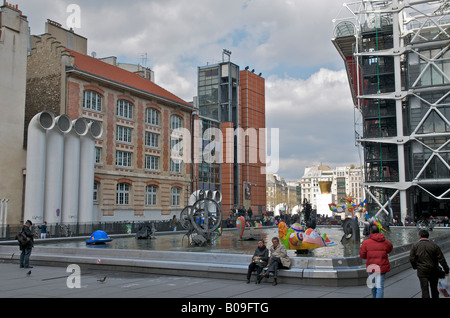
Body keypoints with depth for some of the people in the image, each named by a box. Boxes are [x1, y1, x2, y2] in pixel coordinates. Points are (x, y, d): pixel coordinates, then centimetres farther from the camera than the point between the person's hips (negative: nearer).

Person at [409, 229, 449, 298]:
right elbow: (441, 259, -5)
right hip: (434, 271, 2)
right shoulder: (434, 245, -4)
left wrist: (415, 267, 9)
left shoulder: (415, 246, -5)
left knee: (424, 290, -1)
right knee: (434, 289, 19)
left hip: (422, 272, -2)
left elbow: (411, 259, -7)